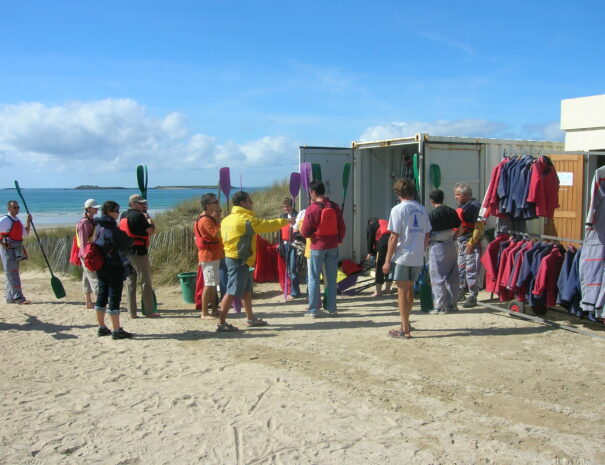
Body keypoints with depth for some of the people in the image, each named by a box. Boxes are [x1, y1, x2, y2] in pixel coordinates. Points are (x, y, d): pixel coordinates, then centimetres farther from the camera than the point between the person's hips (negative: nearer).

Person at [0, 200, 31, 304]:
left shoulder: (18, 221, 15)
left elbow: (25, 234, 24)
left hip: (17, 250, 8)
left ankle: (9, 297, 23)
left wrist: (28, 222, 13)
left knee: (12, 274, 14)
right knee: (12, 274, -8)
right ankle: (18, 298, -9)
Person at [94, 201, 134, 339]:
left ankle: (102, 328, 23)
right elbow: (127, 244, -15)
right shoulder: (112, 229, -17)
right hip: (114, 267, -9)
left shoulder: (99, 227, 9)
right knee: (115, 297, -4)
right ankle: (116, 330, 0)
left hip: (100, 267, 9)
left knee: (102, 295, 14)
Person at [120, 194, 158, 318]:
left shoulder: (123, 215, 10)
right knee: (145, 282, 1)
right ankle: (149, 311, 5)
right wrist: (148, 217, 0)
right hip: (139, 252, -7)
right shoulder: (138, 216, -14)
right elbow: (151, 231, -14)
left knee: (130, 283, 10)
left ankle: (132, 312, 12)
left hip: (126, 252, 7)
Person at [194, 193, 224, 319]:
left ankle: (214, 310, 20)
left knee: (213, 284, 13)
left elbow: (217, 233, 15)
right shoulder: (205, 220, -17)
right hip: (209, 255, -10)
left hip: (214, 255, 10)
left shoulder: (210, 218, 14)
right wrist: (218, 219, -15)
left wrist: (218, 218, 6)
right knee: (209, 284, -8)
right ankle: (204, 313, -4)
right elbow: (217, 234, -22)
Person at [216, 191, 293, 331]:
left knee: (246, 290, 18)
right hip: (239, 260, -10)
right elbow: (266, 225, -12)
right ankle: (221, 323, -5)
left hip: (232, 257, 10)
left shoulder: (228, 219, 12)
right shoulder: (245, 219, -17)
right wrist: (285, 221, -1)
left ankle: (251, 318, 27)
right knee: (232, 292, -8)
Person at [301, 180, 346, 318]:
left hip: (317, 247, -4)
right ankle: (332, 309, 15)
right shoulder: (334, 207, -2)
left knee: (314, 279, 6)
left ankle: (313, 310, 9)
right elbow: (342, 228, 4)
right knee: (331, 279, 11)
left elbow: (305, 233, -10)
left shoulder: (311, 209, -14)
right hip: (333, 247, 4)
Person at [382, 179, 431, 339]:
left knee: (402, 291, 1)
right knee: (409, 289, 19)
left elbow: (394, 237, -13)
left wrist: (387, 260, -8)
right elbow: (426, 236, 11)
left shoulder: (398, 209, -9)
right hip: (417, 258, 6)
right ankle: (405, 322, 32)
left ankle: (405, 330, 4)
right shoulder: (422, 210, 8)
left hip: (402, 256, -6)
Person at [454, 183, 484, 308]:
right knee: (460, 269, 15)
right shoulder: (461, 206, 16)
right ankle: (461, 294, 26)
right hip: (461, 243, 10)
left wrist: (472, 242, -21)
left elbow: (479, 226, -18)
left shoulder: (474, 205, -12)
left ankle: (472, 297, 0)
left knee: (471, 270, -6)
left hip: (471, 243, -10)